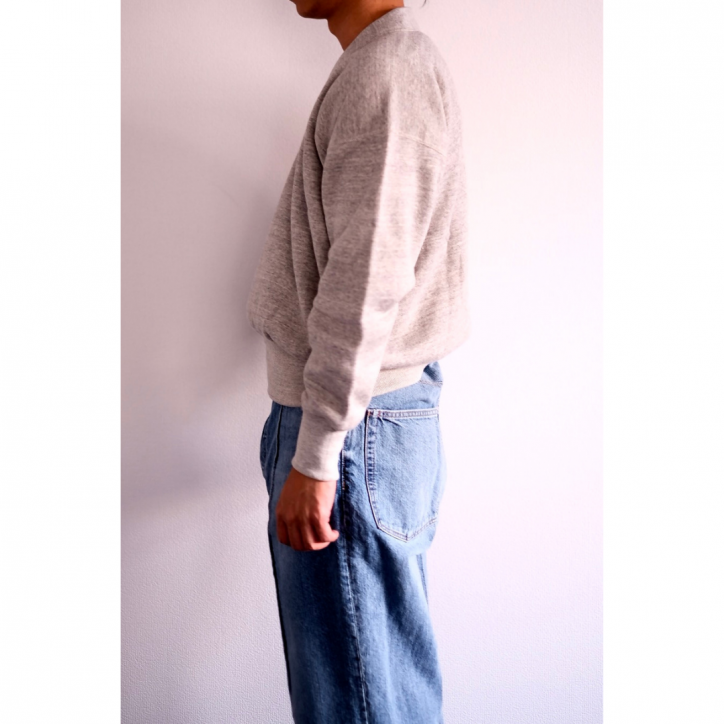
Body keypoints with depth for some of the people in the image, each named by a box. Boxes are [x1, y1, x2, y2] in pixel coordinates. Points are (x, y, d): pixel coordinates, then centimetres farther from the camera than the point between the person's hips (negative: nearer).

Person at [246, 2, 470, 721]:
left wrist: (313, 457, -18)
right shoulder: (377, 69, 19)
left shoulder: (387, 69, -11)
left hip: (357, 424, -10)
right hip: (386, 415, 10)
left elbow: (365, 283, -20)